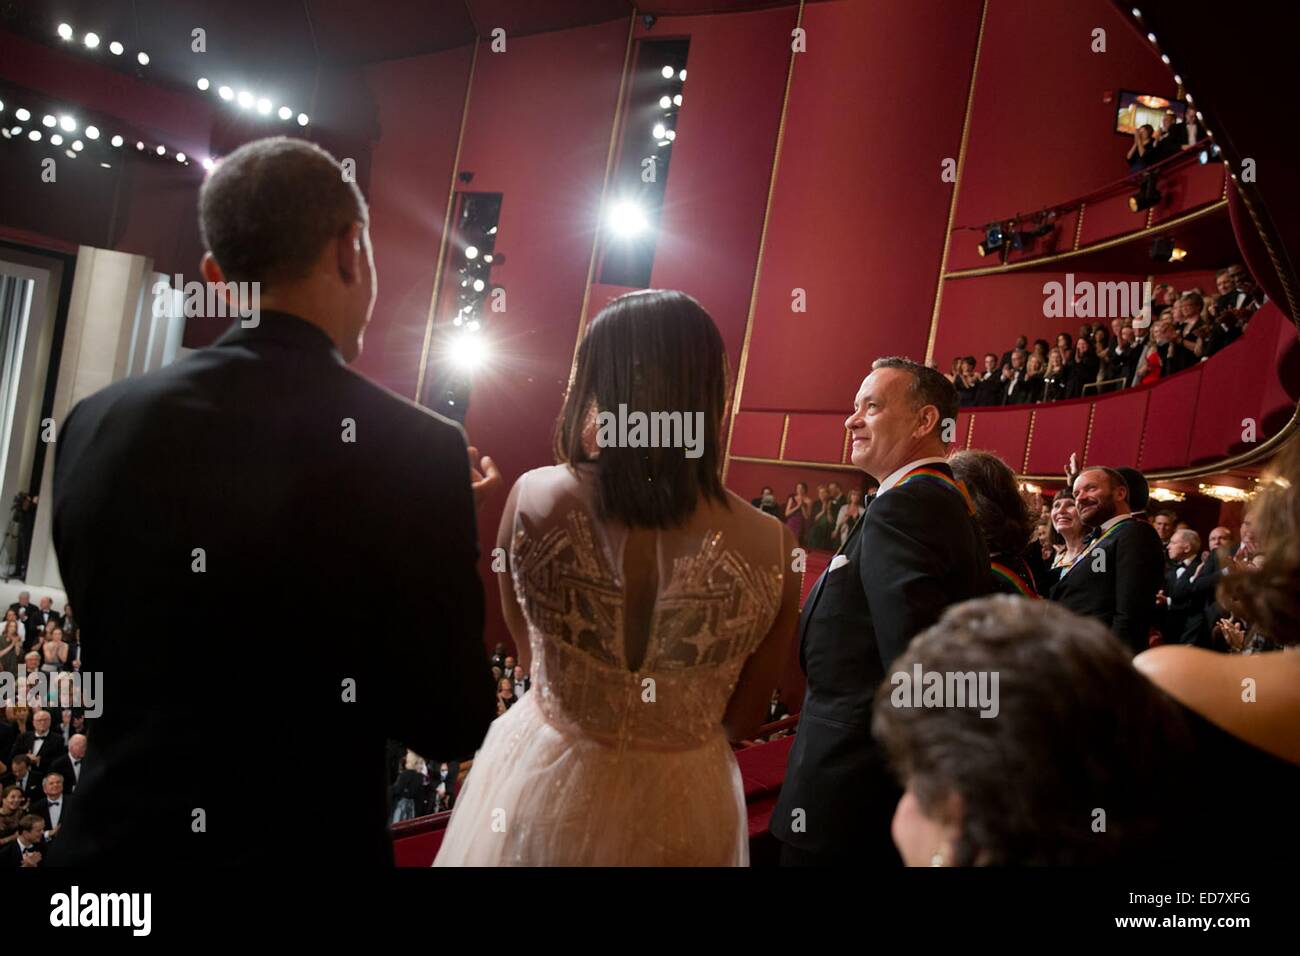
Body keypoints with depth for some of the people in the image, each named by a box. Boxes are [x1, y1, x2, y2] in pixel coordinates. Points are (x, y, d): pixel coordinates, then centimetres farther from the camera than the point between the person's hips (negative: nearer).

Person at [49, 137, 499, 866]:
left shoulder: (97, 423, -7)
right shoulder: (416, 449, -20)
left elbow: (110, 647, 8)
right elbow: (450, 725, -14)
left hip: (117, 834, 4)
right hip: (308, 841, -3)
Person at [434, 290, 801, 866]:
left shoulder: (534, 498, -18)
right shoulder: (770, 546, -18)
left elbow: (527, 647, 1)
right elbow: (742, 722, -3)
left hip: (541, 787, 0)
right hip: (680, 813, 0)